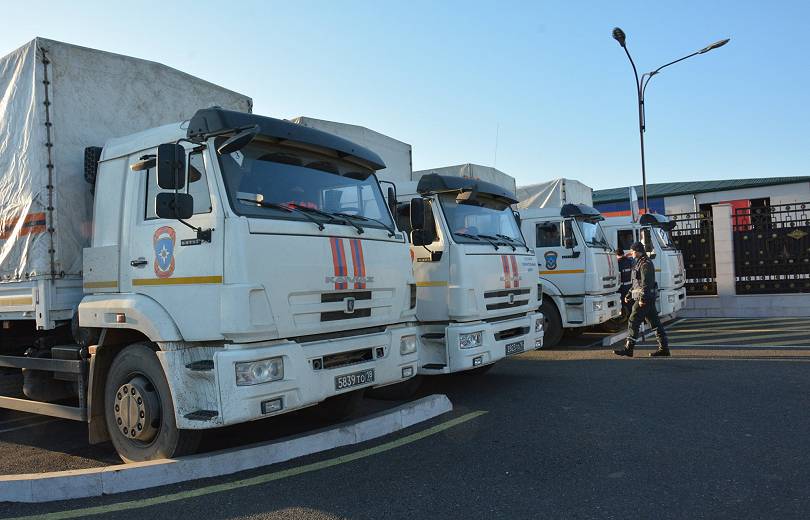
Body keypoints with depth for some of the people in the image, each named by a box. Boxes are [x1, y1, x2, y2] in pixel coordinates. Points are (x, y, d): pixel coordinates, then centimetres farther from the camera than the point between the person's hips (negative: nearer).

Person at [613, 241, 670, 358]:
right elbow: (637, 283, 26)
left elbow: (646, 283, -20)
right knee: (655, 323, 10)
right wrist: (629, 294, 22)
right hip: (648, 299, 10)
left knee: (633, 322, -9)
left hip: (645, 298, -10)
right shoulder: (640, 263, 20)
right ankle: (664, 348, 12)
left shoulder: (645, 264, -12)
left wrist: (642, 298, -25)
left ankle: (628, 348, -7)